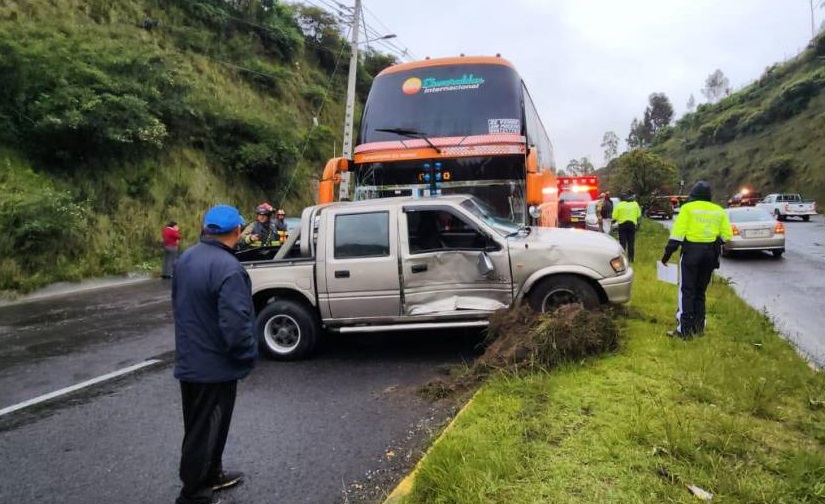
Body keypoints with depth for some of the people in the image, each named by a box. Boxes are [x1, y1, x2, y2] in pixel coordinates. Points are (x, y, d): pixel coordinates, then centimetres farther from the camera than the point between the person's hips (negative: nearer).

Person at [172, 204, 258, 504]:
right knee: (205, 431, 6)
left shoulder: (186, 258, 3)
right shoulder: (228, 268, -26)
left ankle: (212, 476, 39)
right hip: (215, 365, -9)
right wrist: (249, 355, -13)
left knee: (199, 426, 22)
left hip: (189, 359, 9)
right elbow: (234, 323, -29)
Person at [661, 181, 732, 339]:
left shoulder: (688, 208, -4)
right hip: (710, 253, 5)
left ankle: (684, 330, -6)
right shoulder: (719, 211, 9)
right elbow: (727, 235, 5)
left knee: (686, 291, -2)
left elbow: (677, 233, -11)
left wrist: (667, 253, -7)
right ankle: (699, 326, 21)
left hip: (691, 251, -5)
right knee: (700, 291, 16)